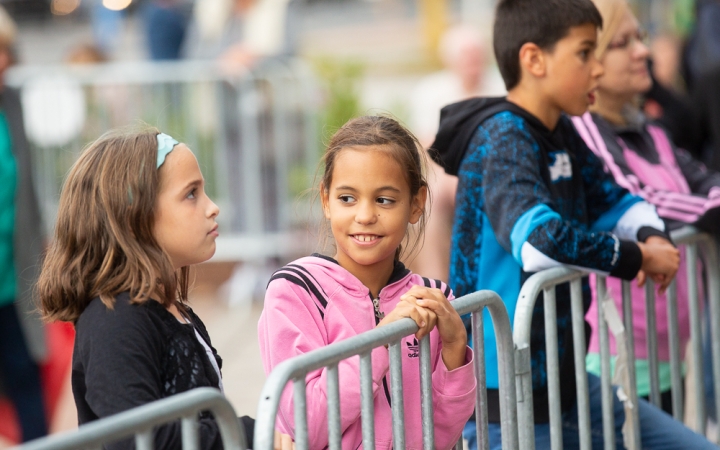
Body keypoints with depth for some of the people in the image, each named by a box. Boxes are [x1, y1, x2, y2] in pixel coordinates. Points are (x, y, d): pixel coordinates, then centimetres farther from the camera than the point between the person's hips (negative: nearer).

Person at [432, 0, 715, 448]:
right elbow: (540, 239, -33)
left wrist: (652, 236, -5)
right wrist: (637, 258, -18)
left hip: (563, 378, 9)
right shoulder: (503, 138, -17)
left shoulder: (561, 133, 7)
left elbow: (616, 201, 19)